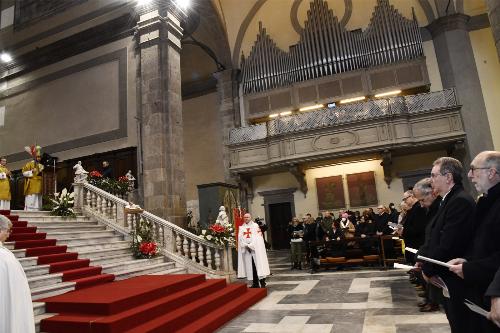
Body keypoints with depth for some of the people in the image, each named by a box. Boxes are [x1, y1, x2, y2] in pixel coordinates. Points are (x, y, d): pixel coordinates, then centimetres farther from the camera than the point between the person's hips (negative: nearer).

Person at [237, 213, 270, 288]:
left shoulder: (255, 226, 5)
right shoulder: (241, 228, 13)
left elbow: (257, 237, -3)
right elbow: (240, 238, 4)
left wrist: (251, 245, -12)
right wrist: (246, 245, -11)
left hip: (255, 248, -3)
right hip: (245, 249, 3)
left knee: (258, 264, -7)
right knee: (250, 266, 1)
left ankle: (262, 282, -3)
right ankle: (255, 283, 7)